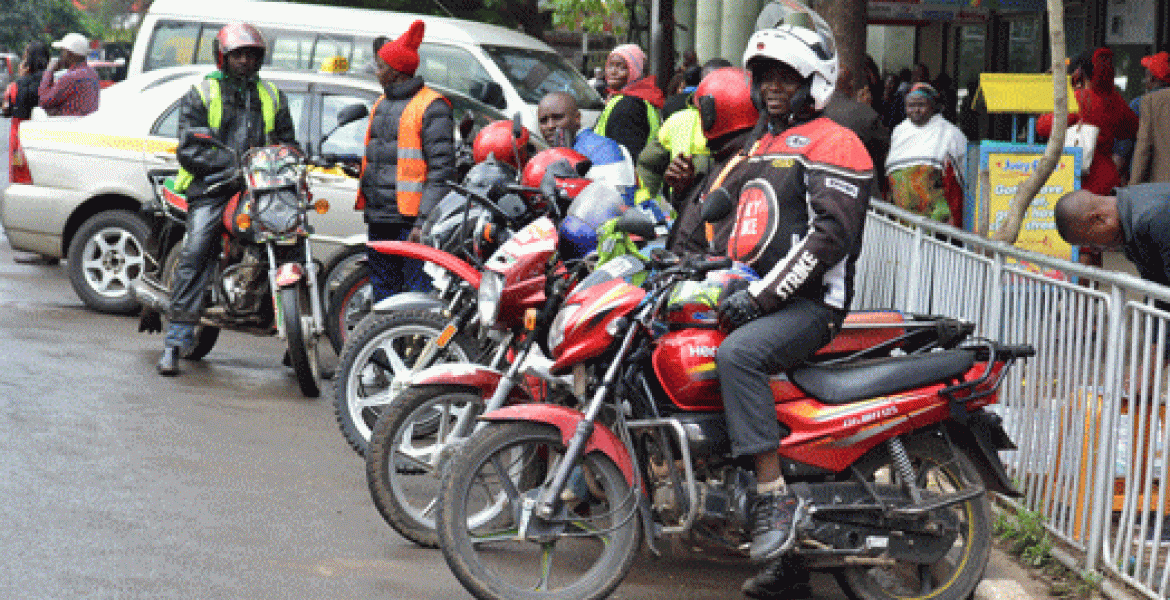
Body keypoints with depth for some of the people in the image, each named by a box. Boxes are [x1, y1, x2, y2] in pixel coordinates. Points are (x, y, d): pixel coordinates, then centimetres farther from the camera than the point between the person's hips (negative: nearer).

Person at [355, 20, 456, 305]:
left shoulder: (431, 106, -7)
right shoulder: (382, 104, 20)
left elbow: (441, 171, -13)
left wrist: (425, 221, -20)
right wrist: (365, 203, 20)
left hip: (410, 221, -9)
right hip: (379, 218, 9)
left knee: (418, 291, -11)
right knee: (383, 290, 12)